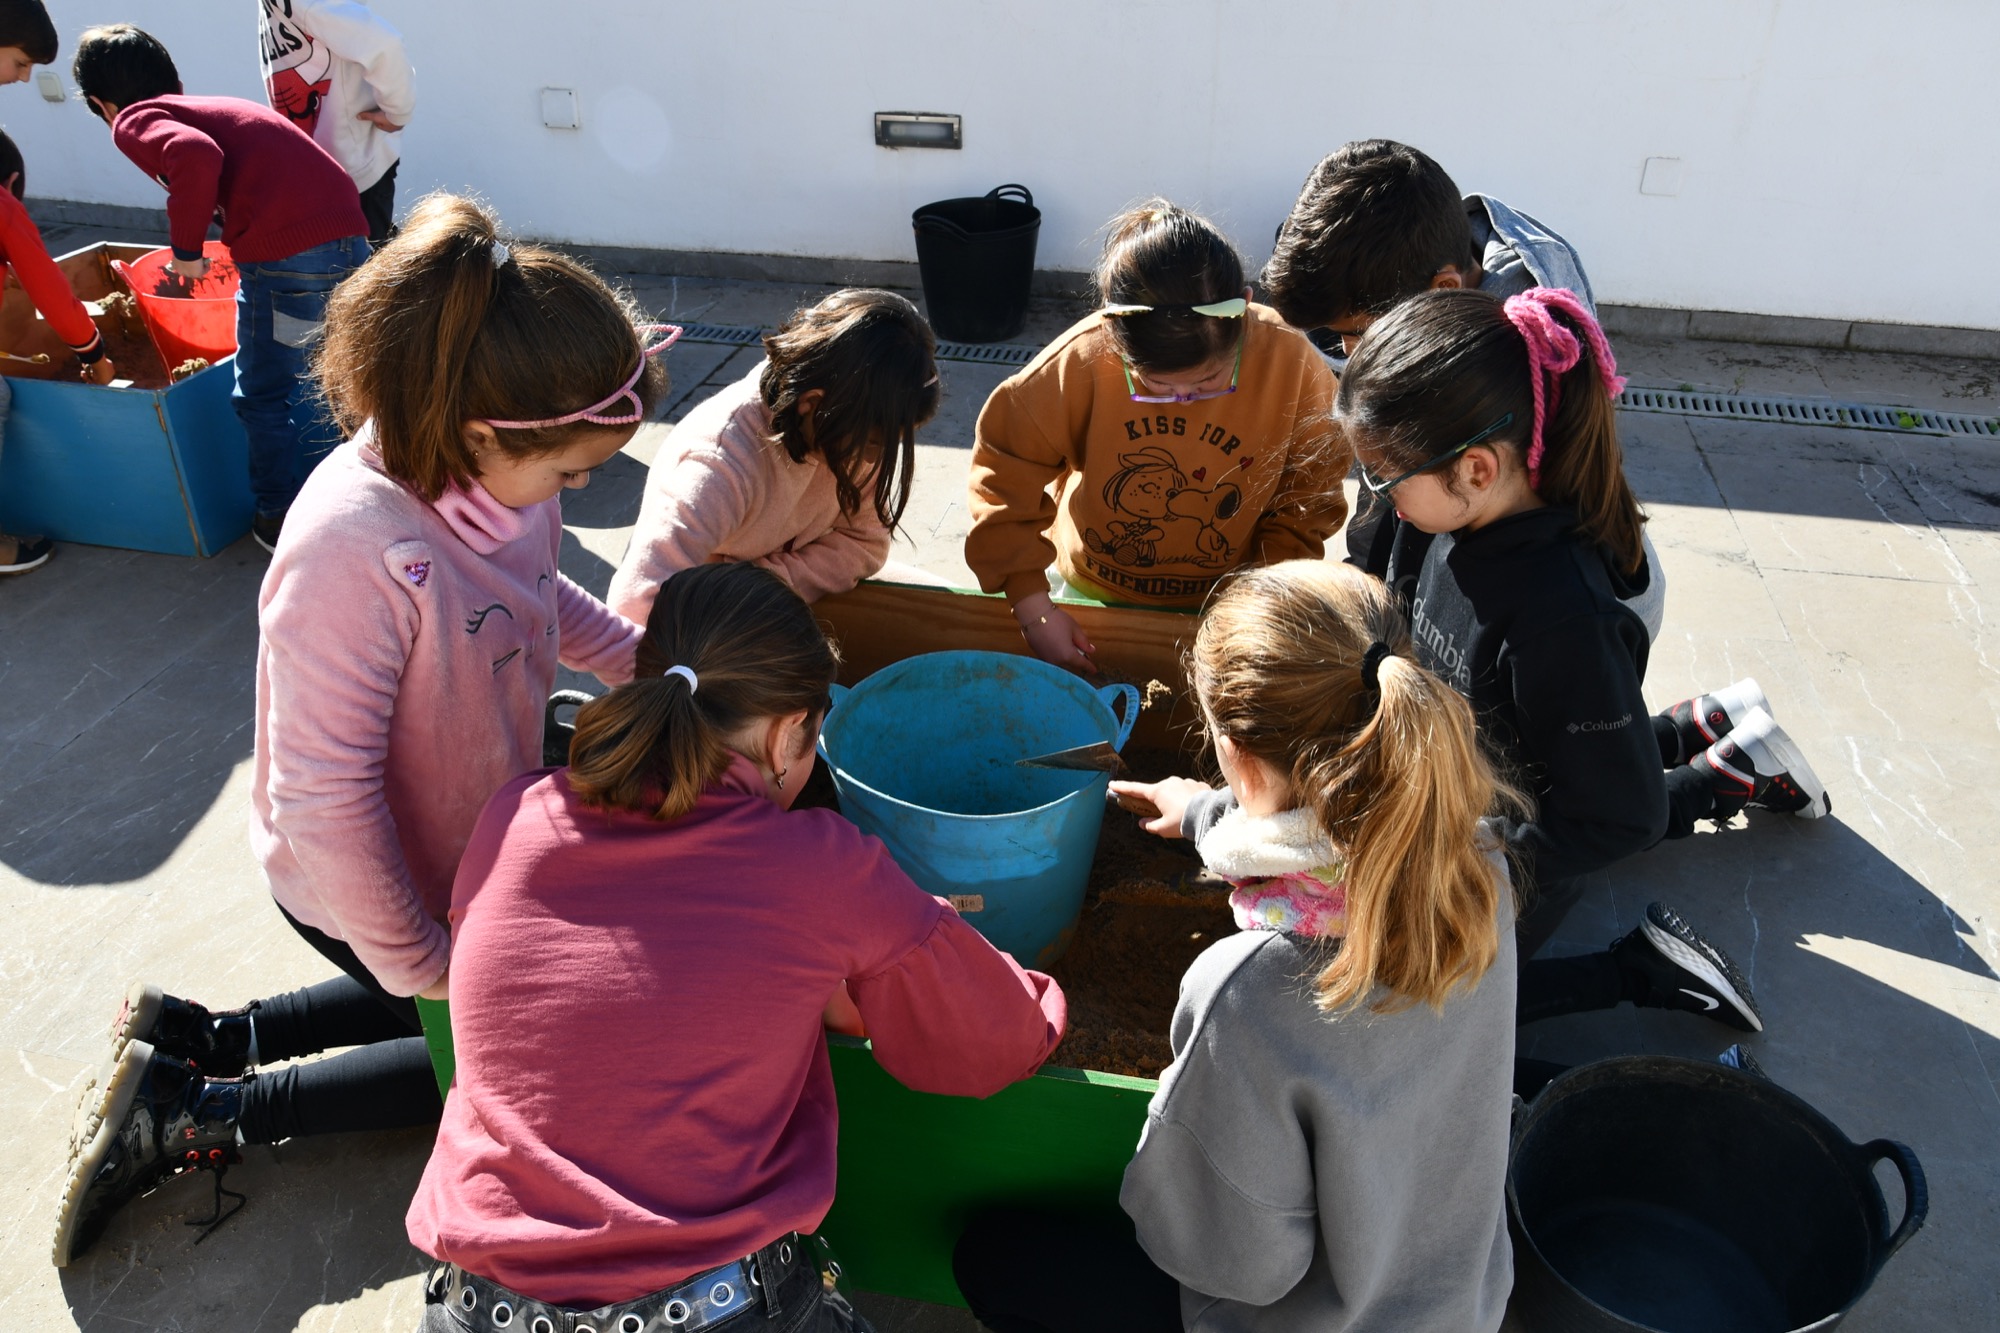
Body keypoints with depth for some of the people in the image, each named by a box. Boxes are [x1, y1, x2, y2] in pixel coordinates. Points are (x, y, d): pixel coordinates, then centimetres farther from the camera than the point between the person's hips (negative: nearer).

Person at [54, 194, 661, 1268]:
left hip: (475, 836, 8)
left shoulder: (505, 464, -14)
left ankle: (200, 1039, 29)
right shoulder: (355, 553, -38)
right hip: (366, 885, -7)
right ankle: (197, 1112, 17)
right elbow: (323, 801, -30)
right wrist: (419, 965, -18)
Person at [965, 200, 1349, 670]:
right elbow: (1003, 475, -15)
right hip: (1091, 596, 0)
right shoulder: (1083, 360, -26)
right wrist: (1032, 607, -18)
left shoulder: (1293, 366, -22)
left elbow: (1306, 506, -9)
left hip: (1221, 607, 0)